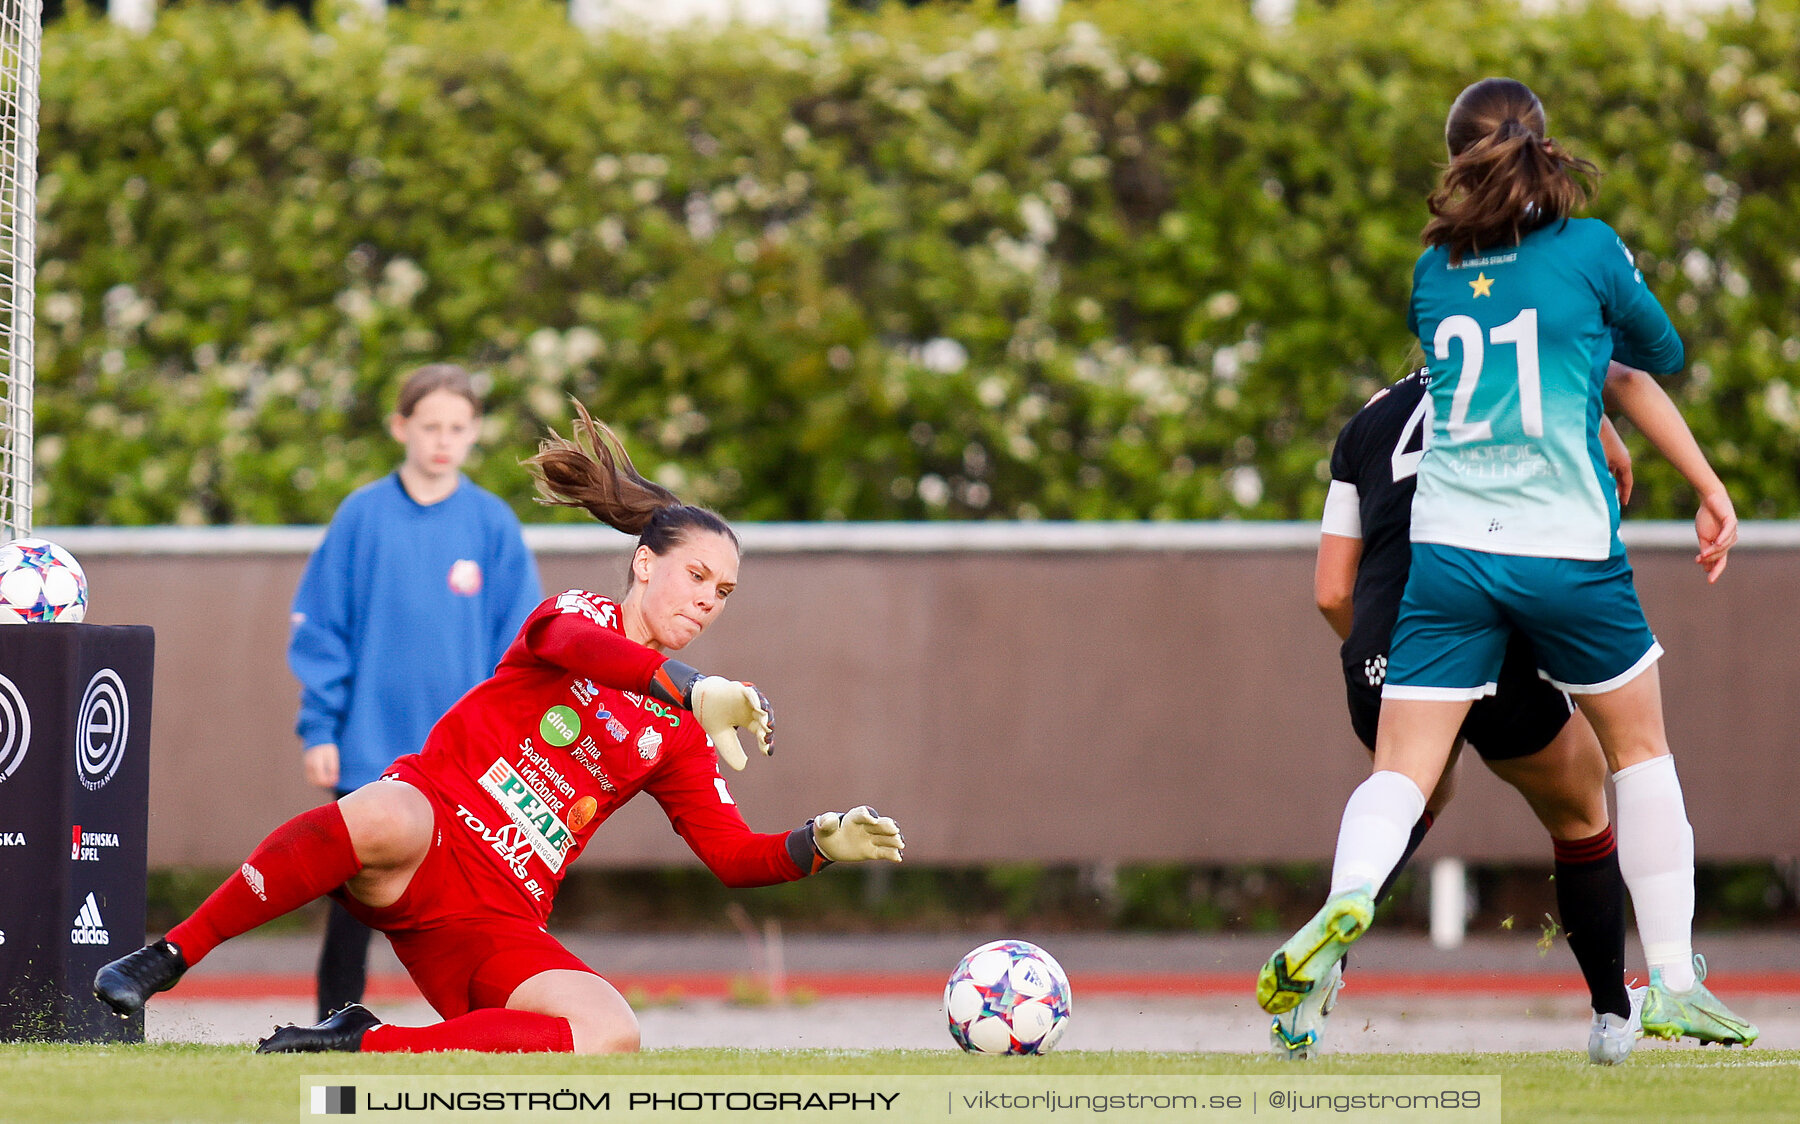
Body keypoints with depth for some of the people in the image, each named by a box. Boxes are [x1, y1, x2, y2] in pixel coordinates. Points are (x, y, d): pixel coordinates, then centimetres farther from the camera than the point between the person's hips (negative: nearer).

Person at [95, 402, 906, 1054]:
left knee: (613, 1037, -23)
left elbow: (734, 855, 18)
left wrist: (823, 844, -1)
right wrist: (695, 691, -36)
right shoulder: (585, 613, 4)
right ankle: (167, 958, -31)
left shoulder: (678, 737, 19)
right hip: (430, 837, -5)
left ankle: (364, 1044, -19)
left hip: (496, 924, 5)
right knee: (385, 816, -43)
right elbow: (570, 643, -22)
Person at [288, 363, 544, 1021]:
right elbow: (321, 627, 2)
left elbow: (518, 640, 4)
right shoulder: (362, 516, 0)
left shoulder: (492, 524, 2)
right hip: (369, 749, -1)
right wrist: (319, 728, -3)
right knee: (353, 907, 3)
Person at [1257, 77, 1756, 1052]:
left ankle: (1348, 899, -33)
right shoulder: (1588, 249, -3)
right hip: (1568, 550, -2)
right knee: (1640, 751, 17)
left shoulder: (1432, 270, 8)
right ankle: (1673, 986, 18)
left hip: (1446, 549, 2)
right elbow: (1661, 356, 12)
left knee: (1402, 769, -1)